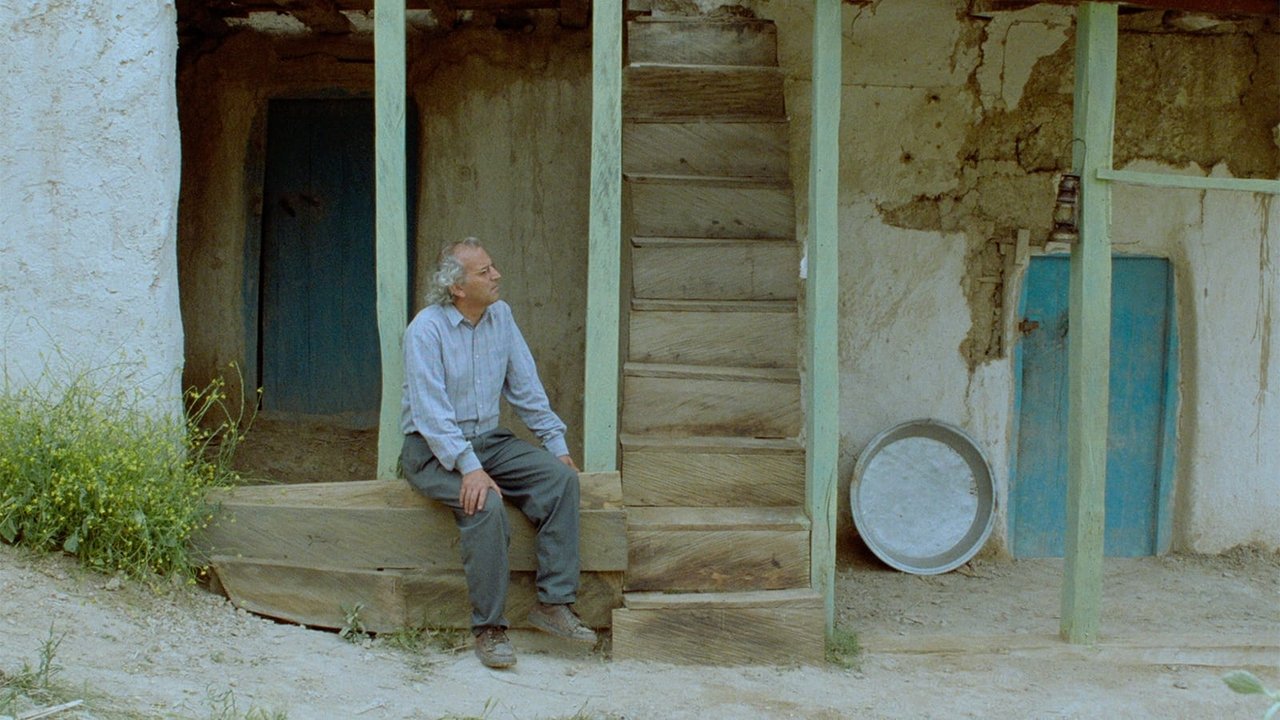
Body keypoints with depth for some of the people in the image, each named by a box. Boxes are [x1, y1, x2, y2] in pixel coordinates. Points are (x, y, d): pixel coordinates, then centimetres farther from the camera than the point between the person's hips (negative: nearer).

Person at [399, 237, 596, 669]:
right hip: (433, 449, -6)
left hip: (489, 440, 6)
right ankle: (488, 628, -21)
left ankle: (553, 603, -14)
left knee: (561, 477, -16)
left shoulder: (500, 316, 4)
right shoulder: (427, 329, -15)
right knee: (485, 504, -32)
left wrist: (556, 443, 4)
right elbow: (431, 411, -22)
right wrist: (469, 467, -31)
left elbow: (525, 388, 11)